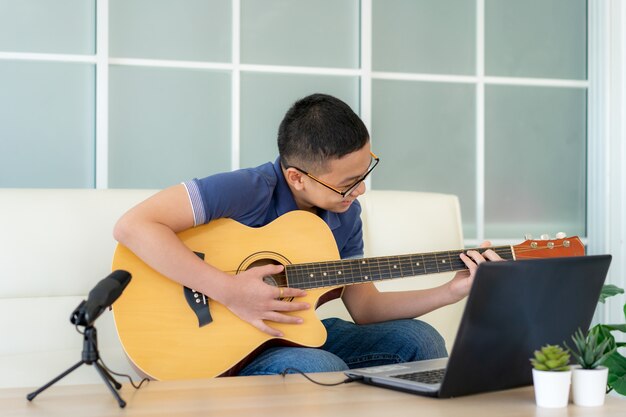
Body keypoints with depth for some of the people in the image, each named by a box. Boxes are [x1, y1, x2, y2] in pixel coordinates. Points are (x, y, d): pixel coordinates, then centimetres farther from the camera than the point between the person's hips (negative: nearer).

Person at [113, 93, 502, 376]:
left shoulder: (344, 211, -1)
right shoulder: (248, 190, -24)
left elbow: (364, 306, 4)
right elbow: (133, 226, -32)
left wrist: (451, 291, -9)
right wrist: (231, 291, -34)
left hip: (297, 334, 7)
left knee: (419, 340, -7)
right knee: (325, 369, -34)